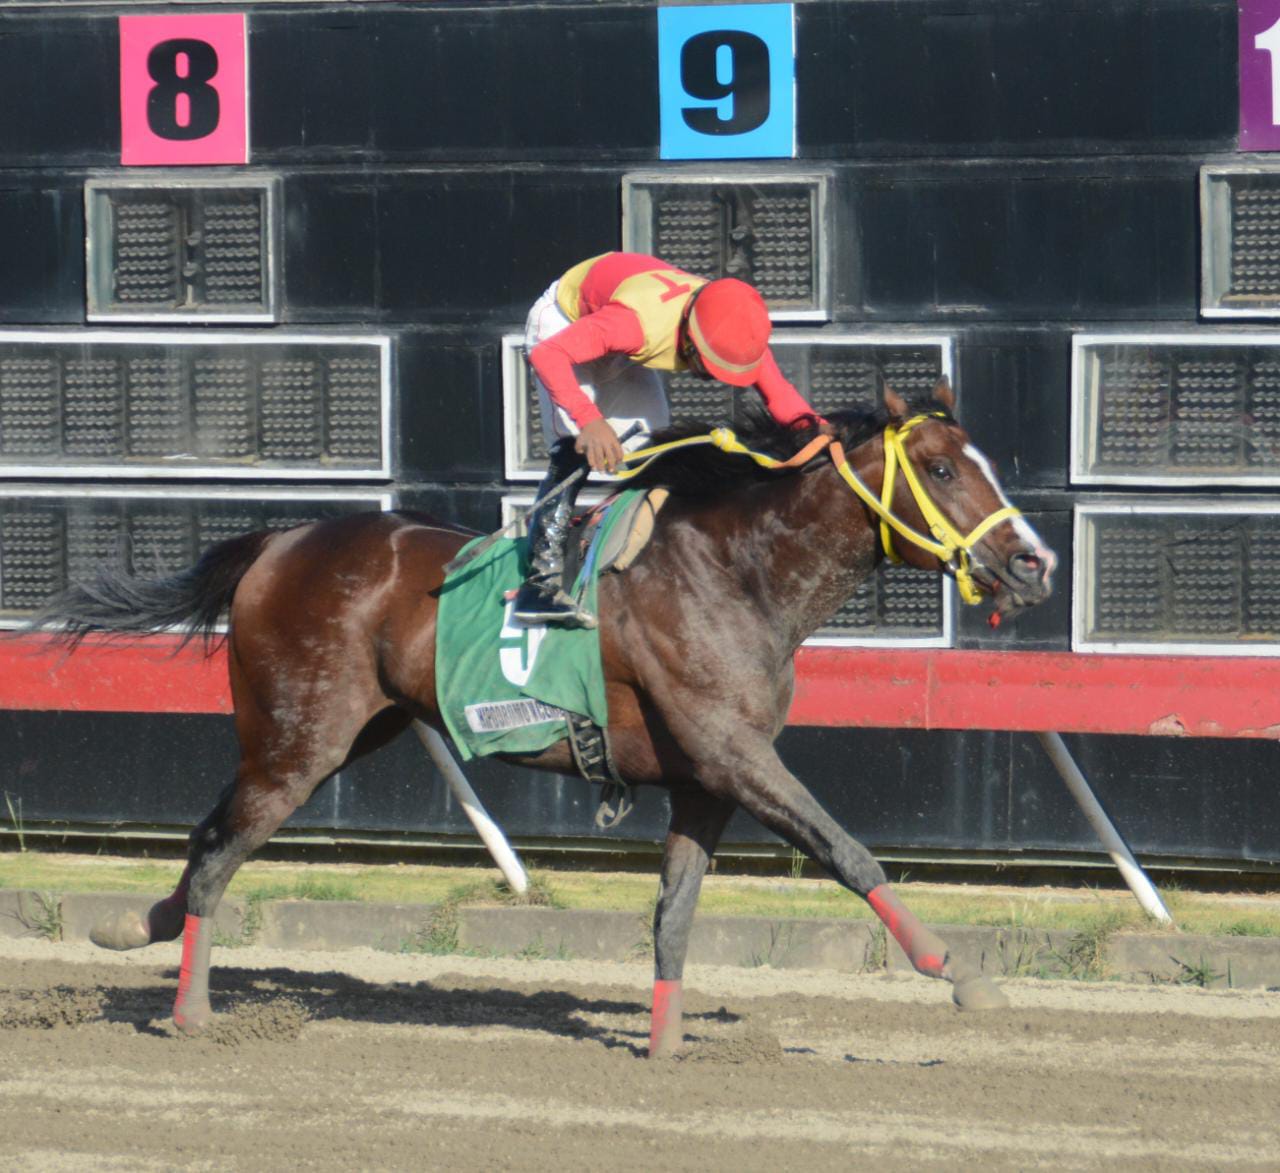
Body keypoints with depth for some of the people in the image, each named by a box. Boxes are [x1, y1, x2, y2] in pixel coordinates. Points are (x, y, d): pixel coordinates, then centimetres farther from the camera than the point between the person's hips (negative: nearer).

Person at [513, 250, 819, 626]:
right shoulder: (640, 323, -45)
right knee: (576, 451, -23)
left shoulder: (738, 332, -25)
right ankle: (541, 579, -26)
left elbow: (778, 393, -17)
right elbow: (547, 354, -46)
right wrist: (589, 421, -56)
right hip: (563, 323, -7)